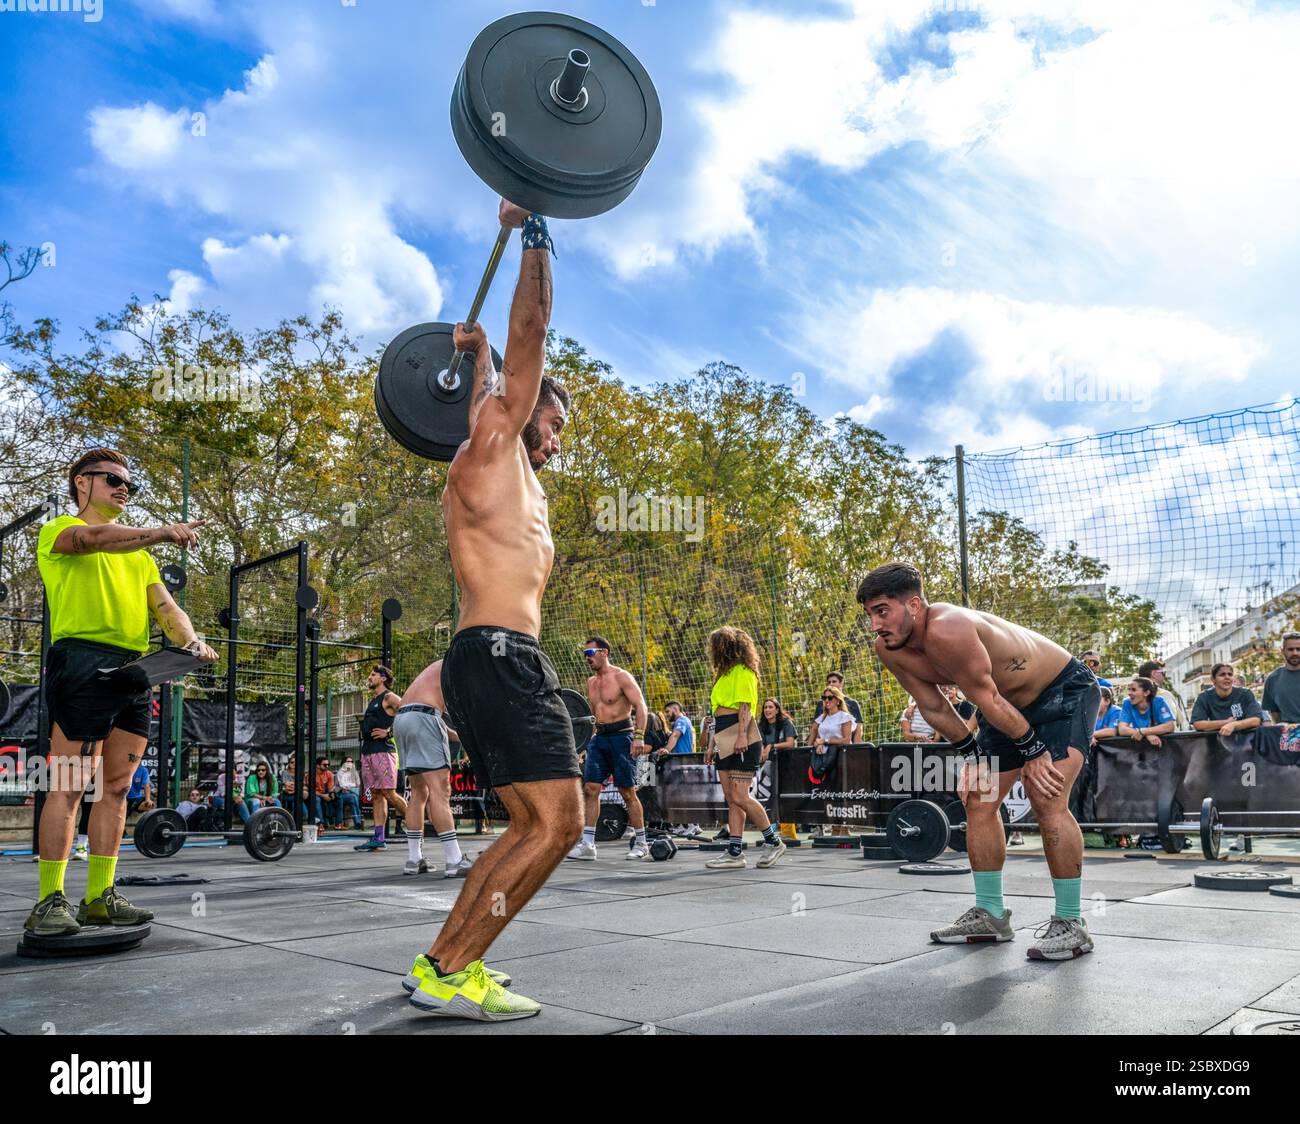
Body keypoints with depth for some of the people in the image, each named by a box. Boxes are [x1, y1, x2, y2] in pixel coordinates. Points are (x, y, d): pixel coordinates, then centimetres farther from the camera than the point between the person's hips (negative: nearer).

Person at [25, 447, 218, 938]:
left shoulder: (138, 552, 27)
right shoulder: (59, 529, 8)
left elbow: (165, 606, 15)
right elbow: (94, 537, -17)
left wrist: (192, 643, -5)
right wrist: (162, 533, -28)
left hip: (135, 672, 7)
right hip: (83, 662, -6)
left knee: (116, 787, 5)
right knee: (70, 785, -8)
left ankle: (100, 897, 10)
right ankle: (50, 901, -4)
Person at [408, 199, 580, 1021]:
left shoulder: (509, 475, 24)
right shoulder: (491, 448, 0)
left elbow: (497, 382, 47)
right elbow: (531, 329, -3)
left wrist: (476, 353, 58)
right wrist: (534, 233, 4)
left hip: (498, 661, 10)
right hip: (499, 656, -10)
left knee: (535, 826, 12)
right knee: (557, 824, -12)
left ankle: (444, 959, 15)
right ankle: (452, 975, -7)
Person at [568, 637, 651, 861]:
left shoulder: (621, 677, -7)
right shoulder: (591, 682, 14)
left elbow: (640, 706, -14)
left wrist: (639, 737, -23)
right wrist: (589, 738, 15)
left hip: (621, 736, -7)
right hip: (599, 738, 7)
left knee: (627, 792, -1)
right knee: (590, 789, -3)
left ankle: (640, 843, 11)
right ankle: (587, 844, -1)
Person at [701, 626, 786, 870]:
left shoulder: (742, 672, -5)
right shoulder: (724, 674, 24)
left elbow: (745, 706, -15)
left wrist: (742, 736, -24)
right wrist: (712, 745, 22)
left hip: (742, 742, -10)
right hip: (725, 744, 10)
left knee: (740, 797, -12)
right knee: (731, 799, 5)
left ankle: (773, 842, 2)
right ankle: (734, 853, 6)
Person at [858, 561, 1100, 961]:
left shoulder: (946, 631, -37)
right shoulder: (889, 650, -10)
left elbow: (987, 699, -29)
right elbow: (934, 707, 0)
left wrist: (1033, 752, -20)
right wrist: (975, 757, 3)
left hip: (1065, 691, -9)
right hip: (1012, 703, 9)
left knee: (1047, 799, -20)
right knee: (977, 799, 5)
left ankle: (1071, 924, -10)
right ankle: (990, 915, 15)